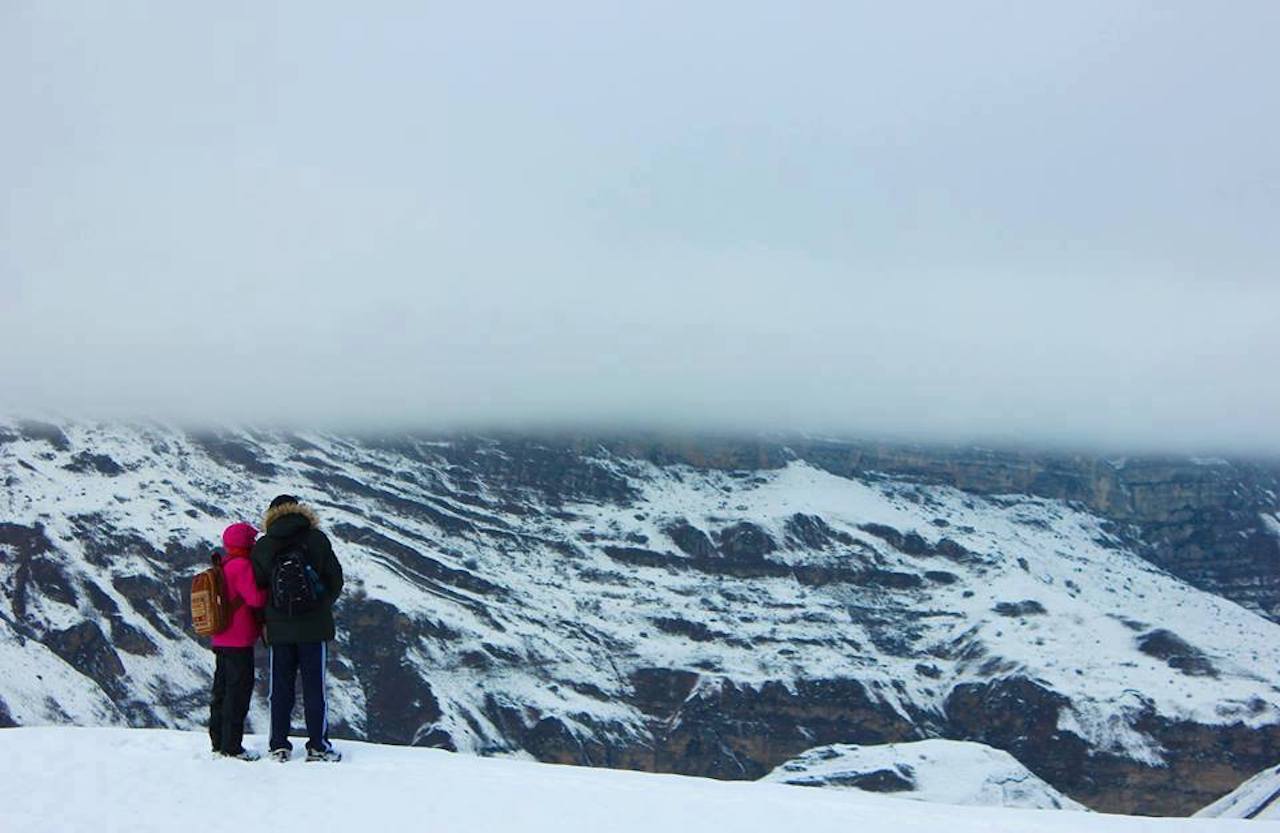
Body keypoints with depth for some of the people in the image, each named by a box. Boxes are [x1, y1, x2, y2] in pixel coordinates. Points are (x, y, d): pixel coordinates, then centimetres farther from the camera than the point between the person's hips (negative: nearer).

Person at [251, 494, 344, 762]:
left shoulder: (262, 546, 0)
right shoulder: (316, 539, -3)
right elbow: (335, 579, 2)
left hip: (278, 629, 1)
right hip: (314, 628, -1)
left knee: (281, 688, 9)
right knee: (314, 686, 4)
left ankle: (279, 746, 10)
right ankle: (318, 746, 4)